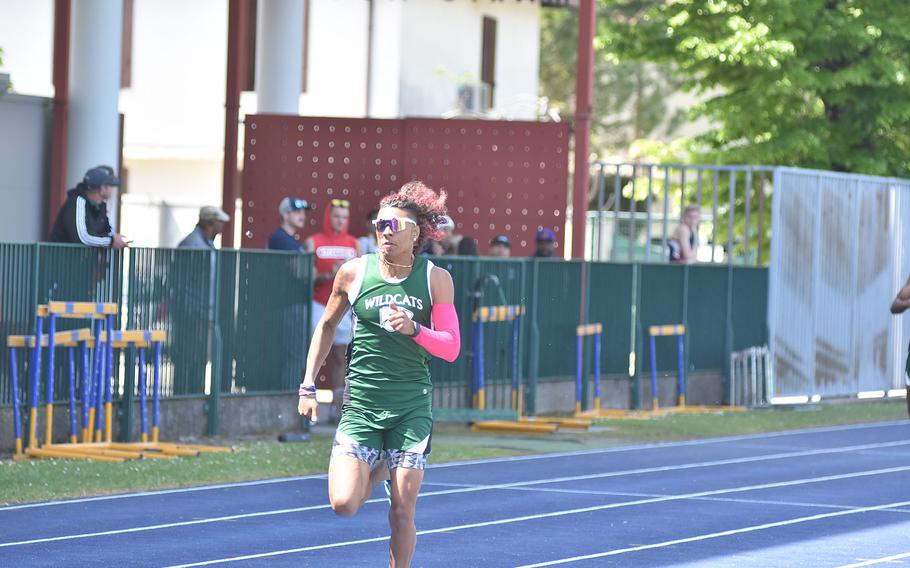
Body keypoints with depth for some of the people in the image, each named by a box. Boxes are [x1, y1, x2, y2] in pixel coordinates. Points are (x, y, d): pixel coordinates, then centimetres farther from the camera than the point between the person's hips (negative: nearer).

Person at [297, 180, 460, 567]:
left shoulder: (436, 279, -3)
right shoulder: (354, 272, 0)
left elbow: (451, 348, -4)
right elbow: (327, 325, 14)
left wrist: (413, 329, -22)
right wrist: (308, 386, 11)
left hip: (412, 406, -1)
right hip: (361, 402, 1)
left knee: (402, 513, -4)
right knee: (343, 504, -10)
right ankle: (377, 470, 25)